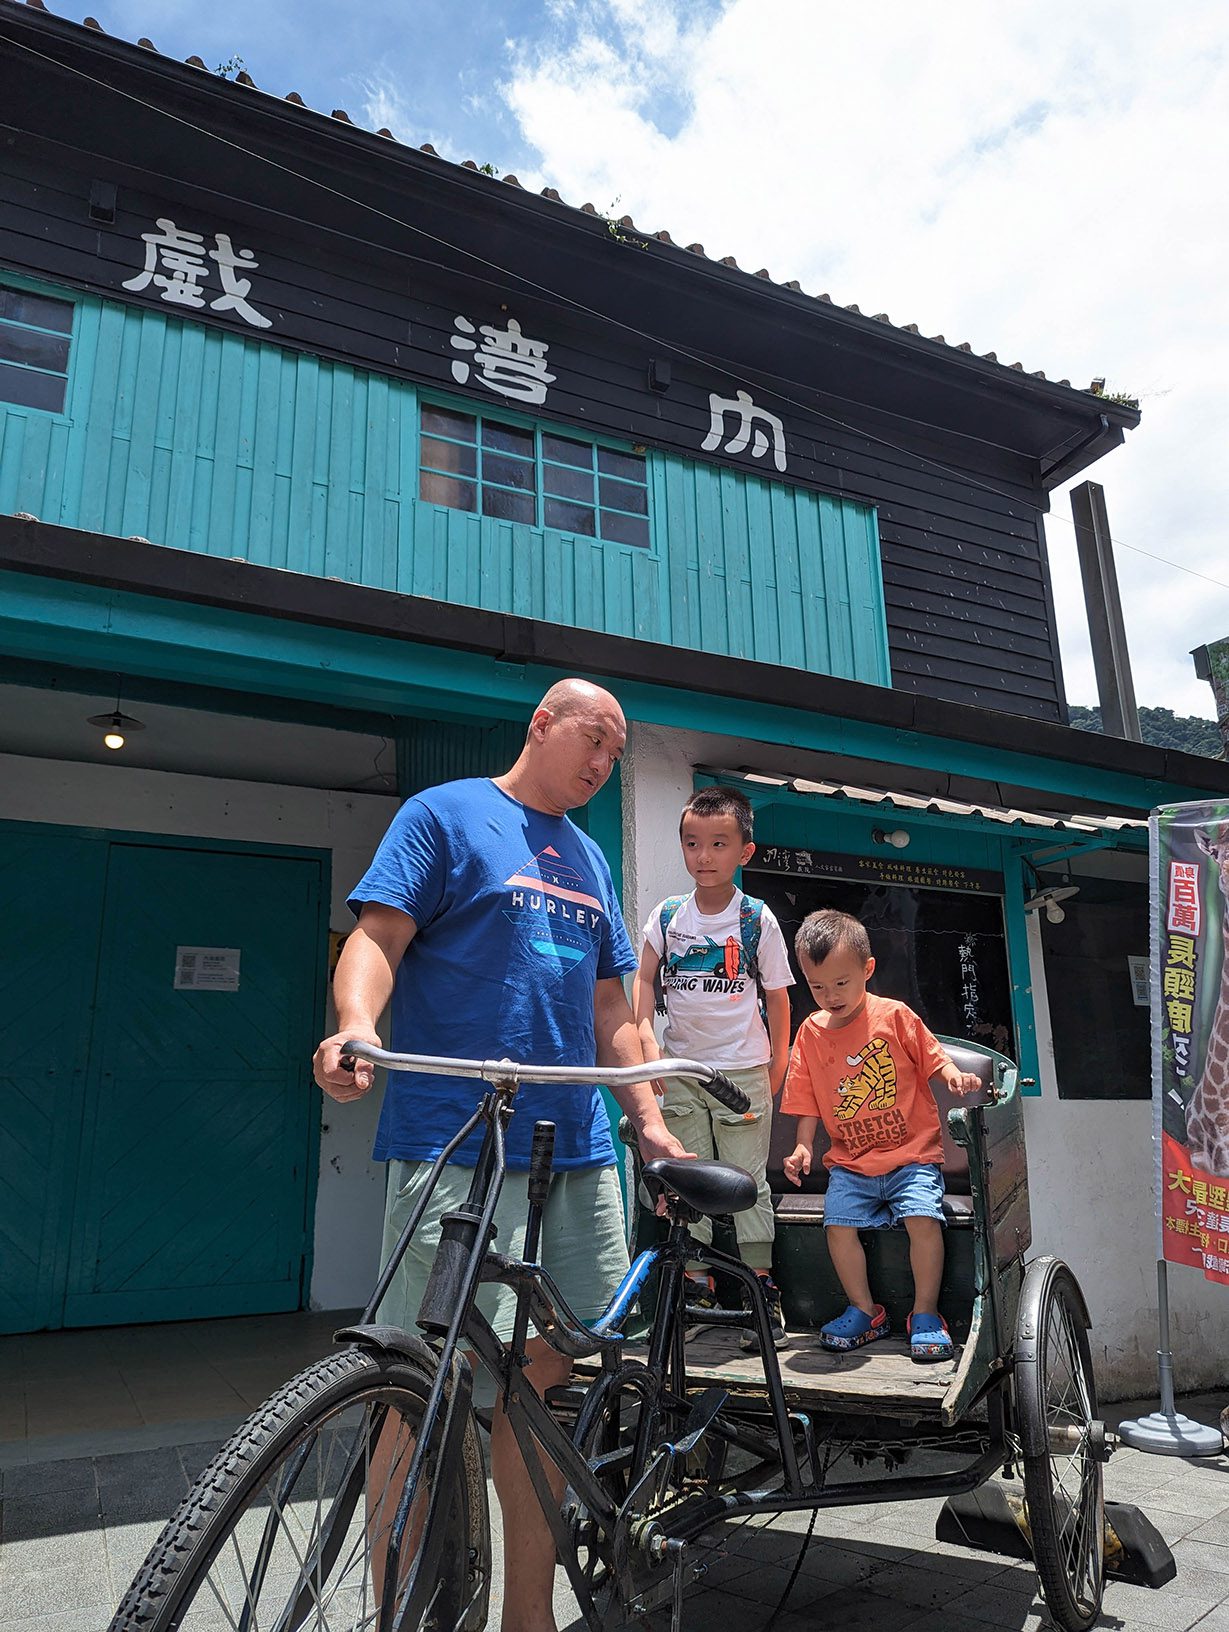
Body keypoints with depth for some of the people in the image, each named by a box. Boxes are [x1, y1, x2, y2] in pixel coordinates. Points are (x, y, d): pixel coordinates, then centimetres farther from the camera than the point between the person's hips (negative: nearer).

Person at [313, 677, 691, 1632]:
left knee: (541, 1373, 9)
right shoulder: (446, 814, 4)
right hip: (453, 1141, -5)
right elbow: (378, 934, -7)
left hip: (576, 1148, 6)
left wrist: (651, 1123, 14)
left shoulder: (588, 858, 21)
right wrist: (357, 1025, -27)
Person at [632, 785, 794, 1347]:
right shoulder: (668, 915, 1)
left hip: (742, 1069, -2)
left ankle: (762, 1294, 15)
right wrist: (644, 1036, -11)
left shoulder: (757, 919, -5)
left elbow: (777, 996, 2)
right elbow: (644, 979, 4)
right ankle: (697, 1287, 22)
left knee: (747, 1180, 3)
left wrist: (777, 1067, 4)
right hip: (681, 1069, 3)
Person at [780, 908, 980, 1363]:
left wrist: (954, 1075, -19)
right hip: (850, 1161, 3)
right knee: (838, 1223, -14)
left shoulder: (893, 1015, -6)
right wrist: (803, 1147, -3)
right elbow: (807, 1101, 8)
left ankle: (925, 1314, -1)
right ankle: (865, 1310, 8)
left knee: (922, 1217, -22)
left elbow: (931, 1056, 2)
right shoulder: (811, 1032, 3)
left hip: (912, 1152, -3)